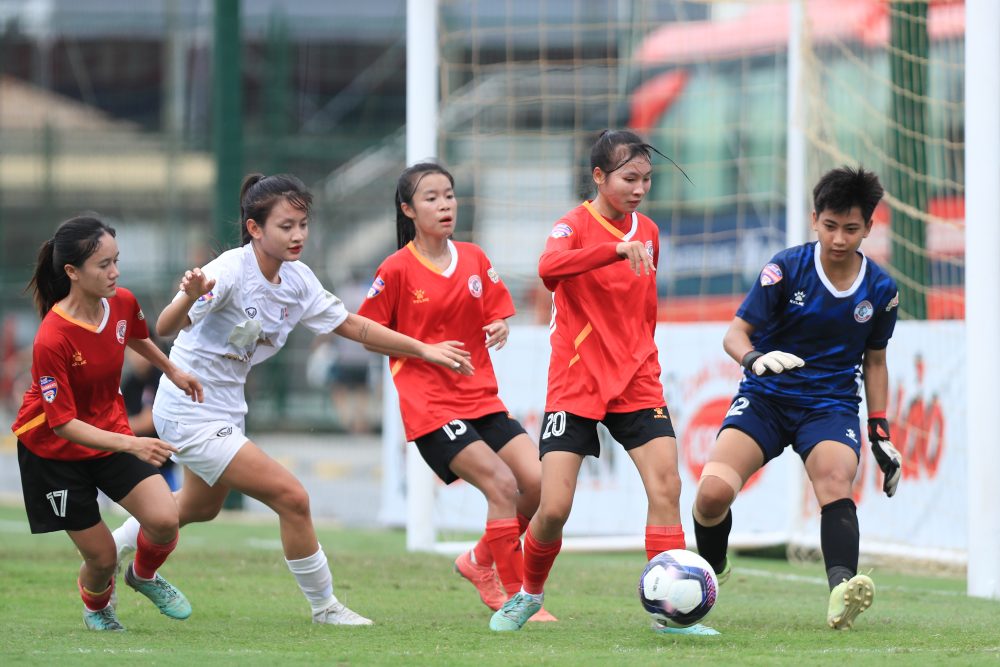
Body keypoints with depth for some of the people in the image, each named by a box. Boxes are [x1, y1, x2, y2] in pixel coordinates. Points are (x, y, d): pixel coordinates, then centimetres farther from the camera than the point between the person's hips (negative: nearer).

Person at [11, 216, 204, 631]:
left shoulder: (122, 303, -13)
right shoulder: (51, 340, -32)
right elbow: (63, 425, -29)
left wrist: (172, 371, 24)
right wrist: (131, 445, -37)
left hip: (110, 433, 5)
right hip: (54, 451, -5)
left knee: (164, 520, -15)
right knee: (101, 557, 0)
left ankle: (144, 575, 21)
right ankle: (96, 605, 38)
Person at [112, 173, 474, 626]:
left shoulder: (297, 279, -3)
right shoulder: (231, 271, -26)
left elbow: (352, 325, 7)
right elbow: (165, 329, -34)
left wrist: (425, 350, 5)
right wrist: (189, 297, -56)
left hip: (225, 411, 9)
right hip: (191, 414, -9)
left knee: (201, 507, 31)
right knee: (292, 498, -13)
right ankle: (325, 607, 4)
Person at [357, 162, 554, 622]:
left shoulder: (474, 259, 8)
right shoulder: (397, 270, -7)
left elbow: (496, 316, 16)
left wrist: (500, 328, -8)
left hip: (480, 398, 6)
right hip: (430, 406, -6)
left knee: (539, 482, -7)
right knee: (502, 484, -19)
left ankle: (481, 561, 16)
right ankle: (516, 600, -9)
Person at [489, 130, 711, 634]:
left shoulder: (648, 233, 8)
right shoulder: (575, 225, -9)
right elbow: (549, 269, -34)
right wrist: (616, 249, -43)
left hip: (635, 384, 4)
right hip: (575, 384, -4)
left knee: (666, 486, -13)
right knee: (554, 507, -8)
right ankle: (529, 593, 20)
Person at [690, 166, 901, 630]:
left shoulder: (880, 289, 2)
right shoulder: (787, 268, -7)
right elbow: (736, 332, -6)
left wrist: (880, 432, 12)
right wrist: (755, 358, -29)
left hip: (831, 405, 1)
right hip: (766, 399, -1)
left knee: (835, 483, -32)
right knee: (713, 491, -23)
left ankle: (842, 594, -52)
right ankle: (709, 570, 9)